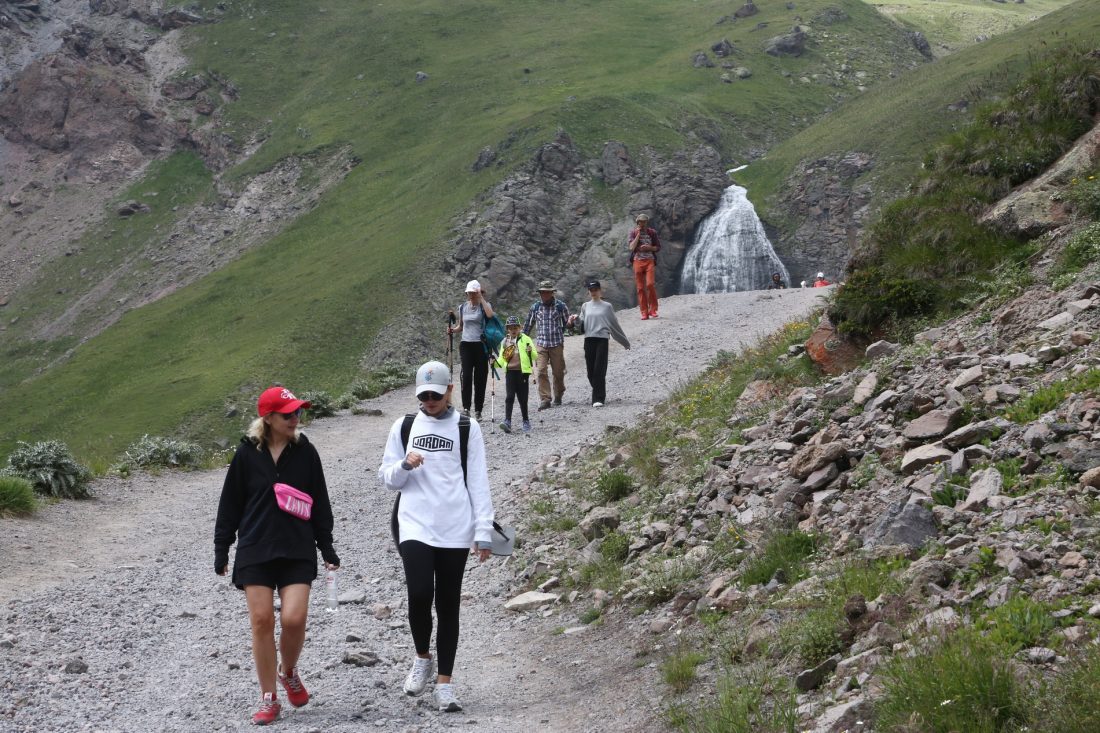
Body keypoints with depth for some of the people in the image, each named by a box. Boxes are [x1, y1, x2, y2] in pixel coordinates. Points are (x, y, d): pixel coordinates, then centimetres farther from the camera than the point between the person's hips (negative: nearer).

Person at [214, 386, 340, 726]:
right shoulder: (247, 453, -2)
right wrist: (221, 551, 5)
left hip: (297, 551, 0)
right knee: (261, 620, -1)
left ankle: (289, 672, 21)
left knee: (294, 618, -11)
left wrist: (327, 548, 6)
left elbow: (319, 503, 7)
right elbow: (230, 505, 5)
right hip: (255, 551, 0)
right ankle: (268, 698, 11)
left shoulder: (305, 452, 1)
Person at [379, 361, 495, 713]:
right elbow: (388, 478, 13)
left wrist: (484, 532, -2)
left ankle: (444, 683, 14)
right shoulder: (404, 427, 9)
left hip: (455, 532, 0)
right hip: (415, 526, 0)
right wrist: (405, 465, -10)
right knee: (419, 595, -17)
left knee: (448, 606, 5)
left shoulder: (467, 428, 4)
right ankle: (422, 657, 11)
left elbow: (478, 482, 3)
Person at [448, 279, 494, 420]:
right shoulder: (463, 307, 10)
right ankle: (466, 407, -11)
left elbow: (490, 315, -24)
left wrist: (481, 298, -18)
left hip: (481, 345, -2)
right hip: (466, 345, 2)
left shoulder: (484, 305, 0)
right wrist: (453, 329, -1)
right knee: (467, 376, -13)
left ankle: (478, 410, 8)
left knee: (480, 378, 0)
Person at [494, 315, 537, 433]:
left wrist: (531, 351, -22)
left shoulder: (525, 339, 2)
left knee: (522, 398, 3)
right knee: (509, 397, -7)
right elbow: (502, 359, 18)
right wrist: (495, 363, -1)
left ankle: (526, 421, 16)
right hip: (510, 372, 3)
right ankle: (507, 421, -14)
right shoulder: (505, 342, 13)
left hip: (522, 371, -3)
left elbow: (535, 356, -1)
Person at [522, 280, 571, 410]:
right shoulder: (535, 307, 6)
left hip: (557, 344, -1)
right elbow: (528, 324, 16)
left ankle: (558, 397, 27)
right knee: (541, 372, -11)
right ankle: (544, 400, -10)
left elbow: (566, 323, 9)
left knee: (558, 372, 6)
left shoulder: (561, 306, -1)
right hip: (540, 344, 1)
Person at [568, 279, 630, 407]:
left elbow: (614, 325, 13)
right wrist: (576, 320, -10)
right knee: (591, 371, 4)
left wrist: (625, 342, 18)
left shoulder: (607, 306, 5)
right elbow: (581, 327, 12)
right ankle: (600, 395, 22)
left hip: (602, 340, -3)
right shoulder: (585, 307, 13)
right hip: (589, 340, 3)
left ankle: (598, 399, -12)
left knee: (599, 371, -12)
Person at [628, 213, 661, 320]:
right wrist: (638, 234, -8)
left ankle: (652, 309, -5)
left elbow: (658, 247, 9)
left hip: (649, 261, -1)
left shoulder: (652, 232, 7)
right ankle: (644, 313, 3)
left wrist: (648, 248, -9)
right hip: (638, 261, 1)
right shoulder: (633, 233, 6)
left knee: (650, 284, -17)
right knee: (640, 288, -1)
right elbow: (632, 247, -6)